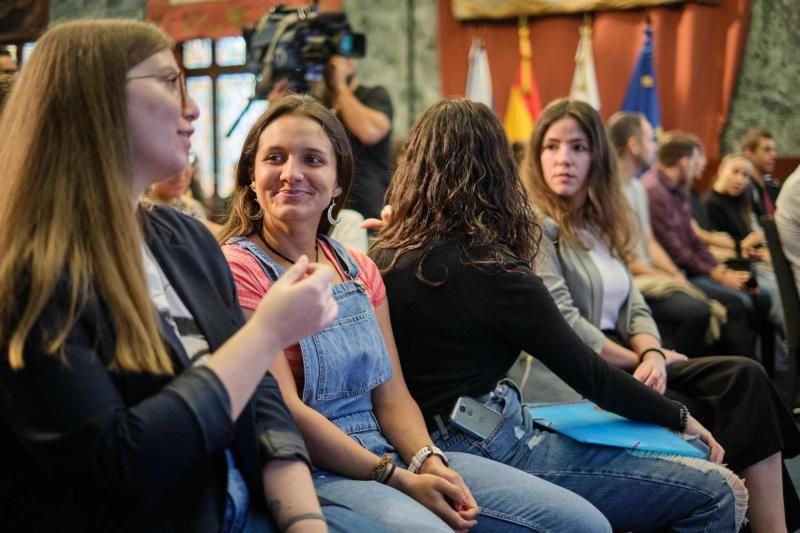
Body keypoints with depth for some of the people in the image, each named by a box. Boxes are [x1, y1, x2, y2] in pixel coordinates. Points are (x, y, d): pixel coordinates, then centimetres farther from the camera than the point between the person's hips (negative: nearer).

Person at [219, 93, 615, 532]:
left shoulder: (359, 270, 13)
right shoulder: (239, 268, -7)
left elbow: (392, 394, 9)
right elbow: (284, 410, -14)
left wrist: (428, 461, -11)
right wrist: (399, 480, -17)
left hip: (393, 454, 6)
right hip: (313, 472, -6)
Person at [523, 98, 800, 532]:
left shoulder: (599, 225, 18)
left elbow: (634, 309, 12)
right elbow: (563, 324, -16)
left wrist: (653, 355, -10)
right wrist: (636, 361, -8)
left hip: (618, 366, 8)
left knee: (743, 376, -12)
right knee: (694, 418, -24)